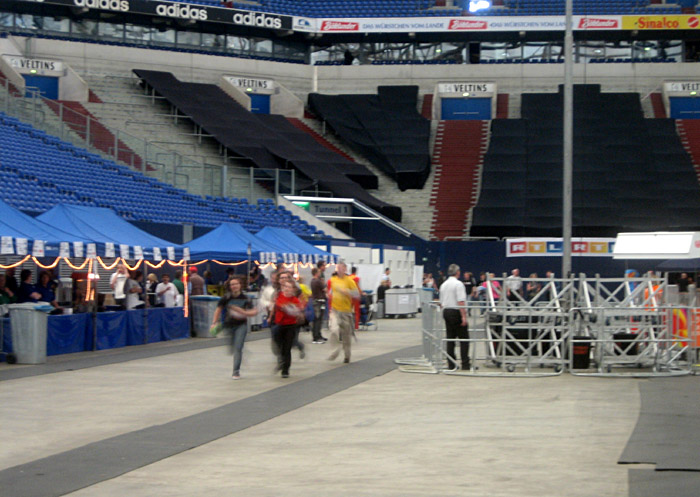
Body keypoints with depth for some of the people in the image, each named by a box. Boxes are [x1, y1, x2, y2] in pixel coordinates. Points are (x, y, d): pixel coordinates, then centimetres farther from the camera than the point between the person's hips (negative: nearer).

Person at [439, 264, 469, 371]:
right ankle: (465, 364, -7)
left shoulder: (443, 285, 13)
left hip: (446, 312, 7)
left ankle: (451, 364, 7)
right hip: (456, 312, -7)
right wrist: (464, 316, -19)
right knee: (464, 339, -3)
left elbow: (441, 302, 17)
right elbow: (461, 302, -18)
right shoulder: (458, 284, -11)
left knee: (450, 339, 8)